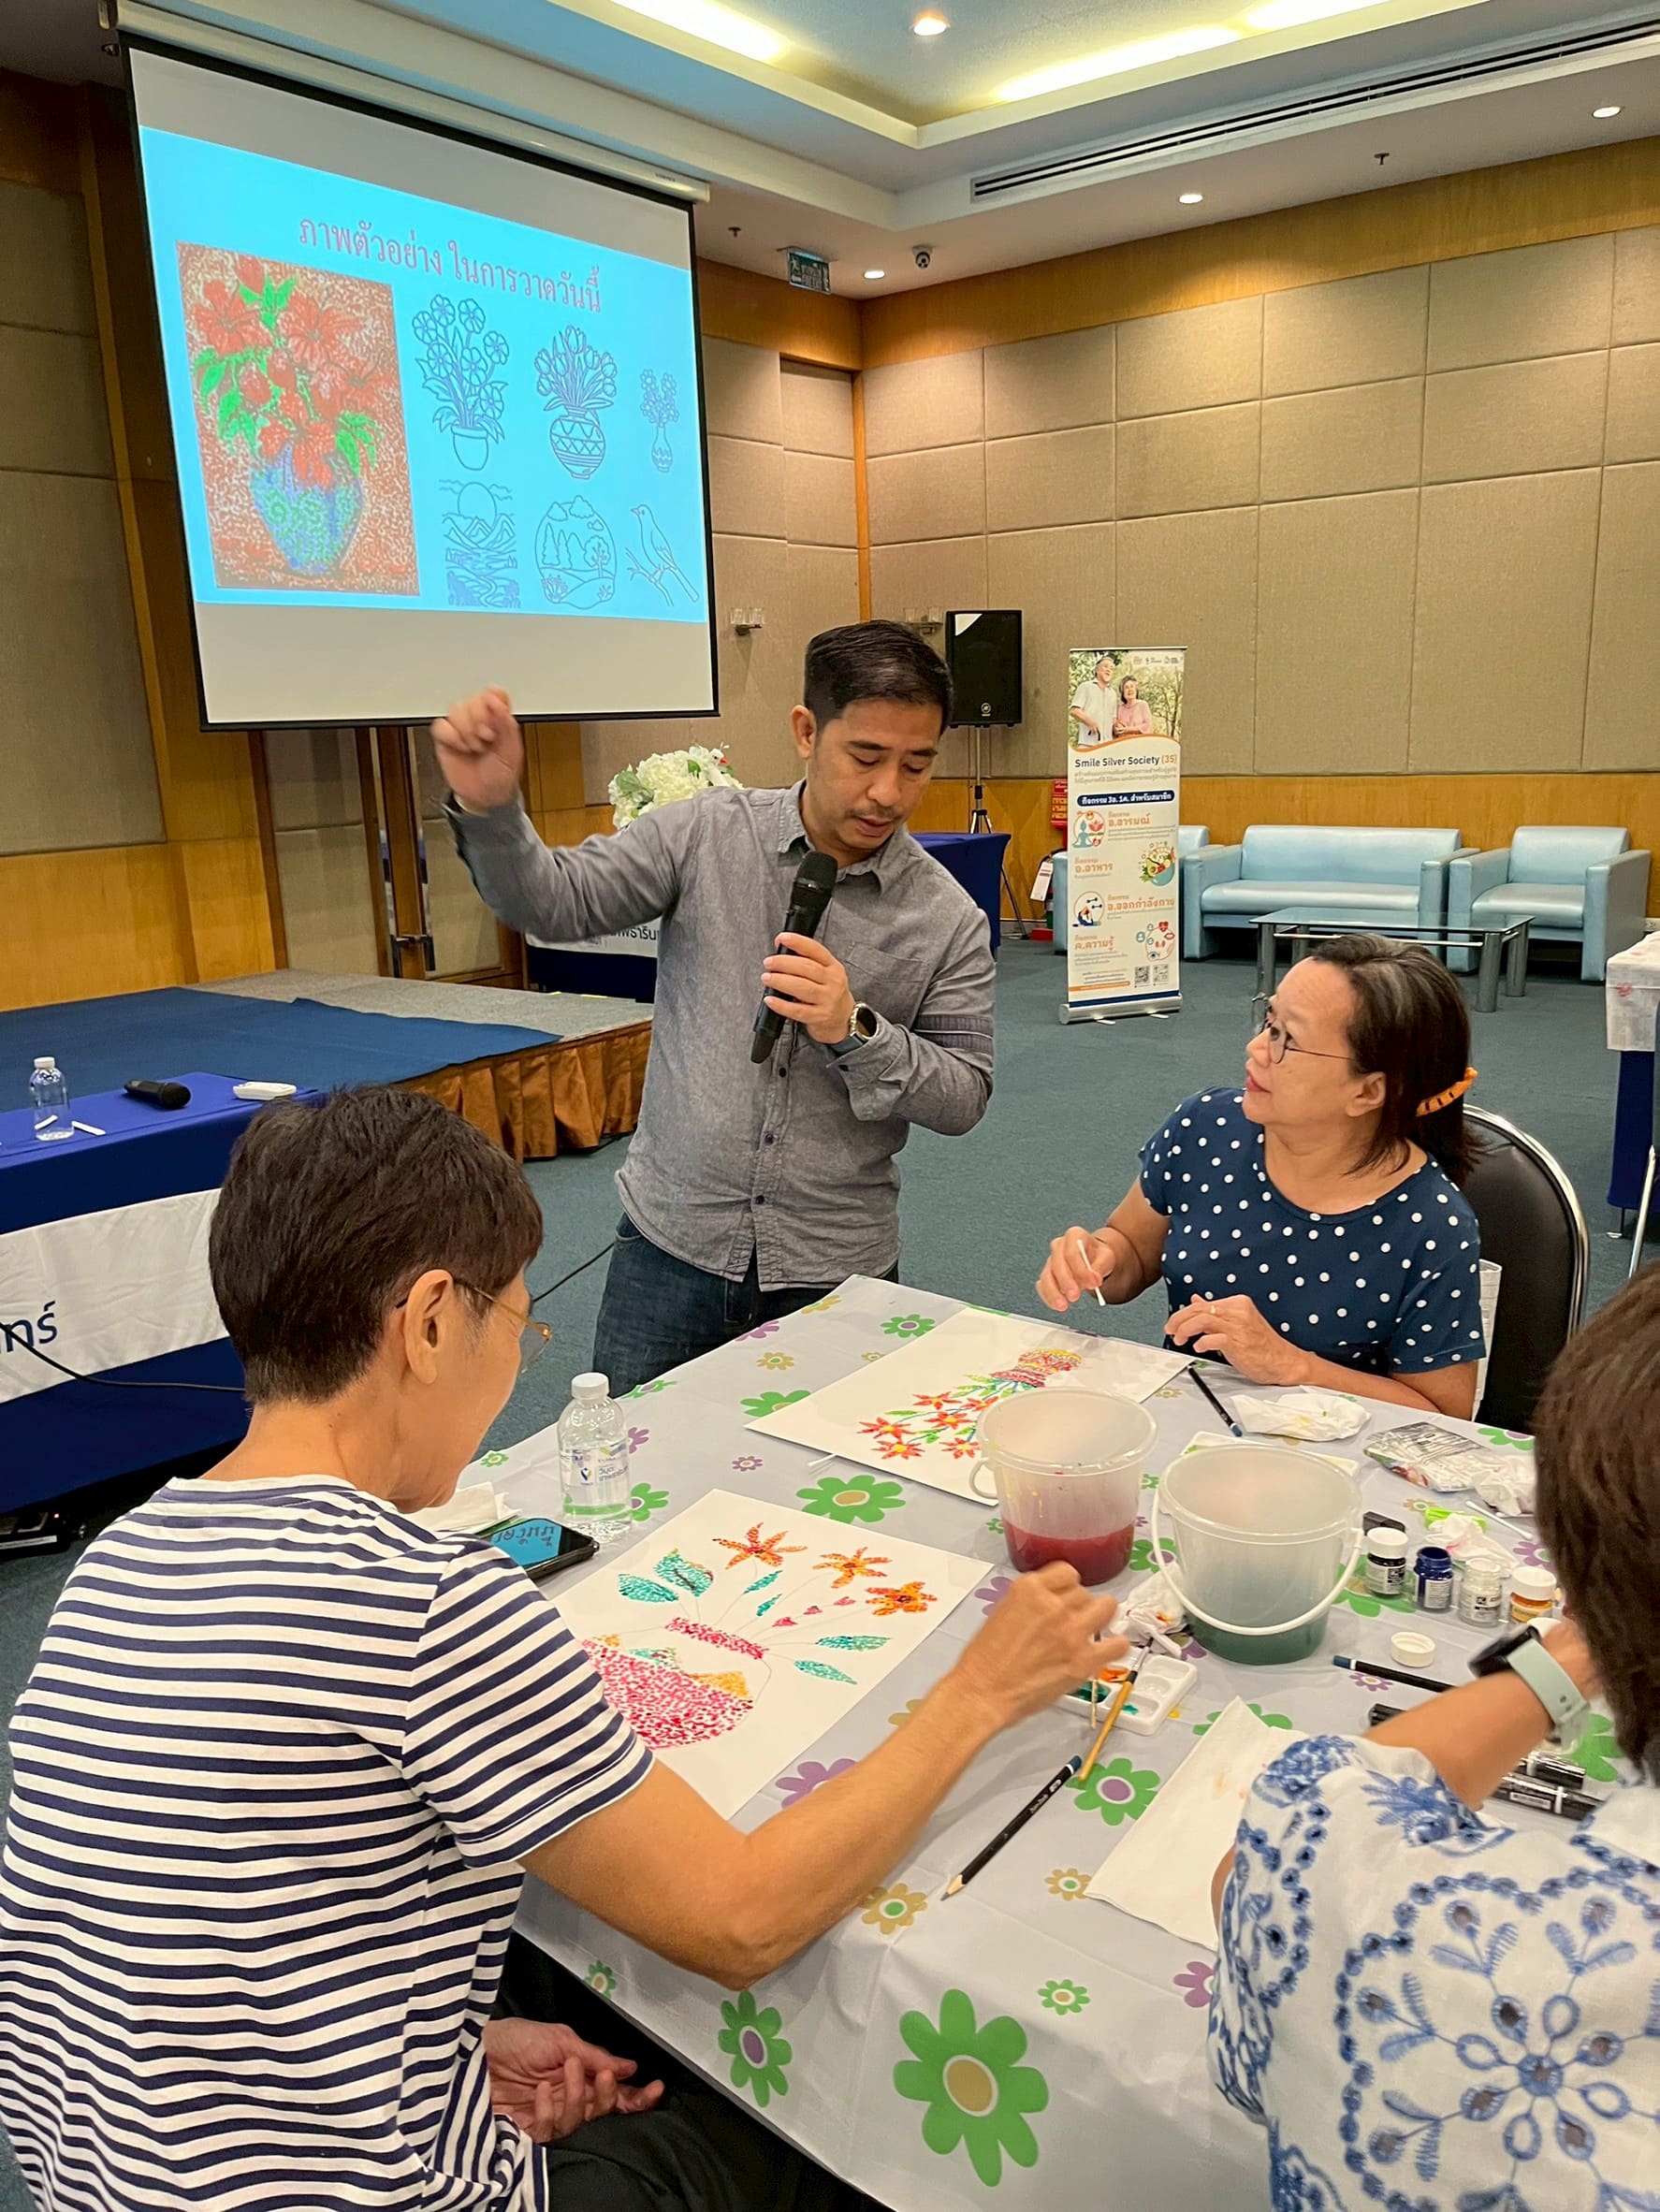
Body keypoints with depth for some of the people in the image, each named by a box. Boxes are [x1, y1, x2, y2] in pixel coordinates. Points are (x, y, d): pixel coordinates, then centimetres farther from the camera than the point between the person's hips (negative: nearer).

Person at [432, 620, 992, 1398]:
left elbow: (965, 1097, -3)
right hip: (672, 1245, 1)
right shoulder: (707, 833, -3)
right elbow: (553, 901, -5)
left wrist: (855, 1030, -19)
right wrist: (488, 808, -24)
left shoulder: (949, 919, -4)